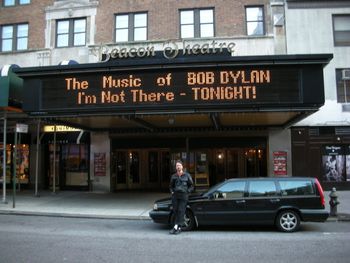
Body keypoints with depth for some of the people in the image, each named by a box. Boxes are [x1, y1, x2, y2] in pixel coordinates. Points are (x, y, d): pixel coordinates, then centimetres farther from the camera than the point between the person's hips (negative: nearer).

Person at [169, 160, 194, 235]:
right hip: (175, 196, 3)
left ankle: (177, 227, -5)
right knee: (175, 211, 3)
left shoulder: (187, 175, 3)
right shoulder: (173, 176, 10)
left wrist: (187, 192, -4)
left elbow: (191, 186, 8)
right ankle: (176, 227, 12)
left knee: (181, 211, -7)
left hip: (183, 196, -3)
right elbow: (171, 186, 23)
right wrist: (172, 191, 7)